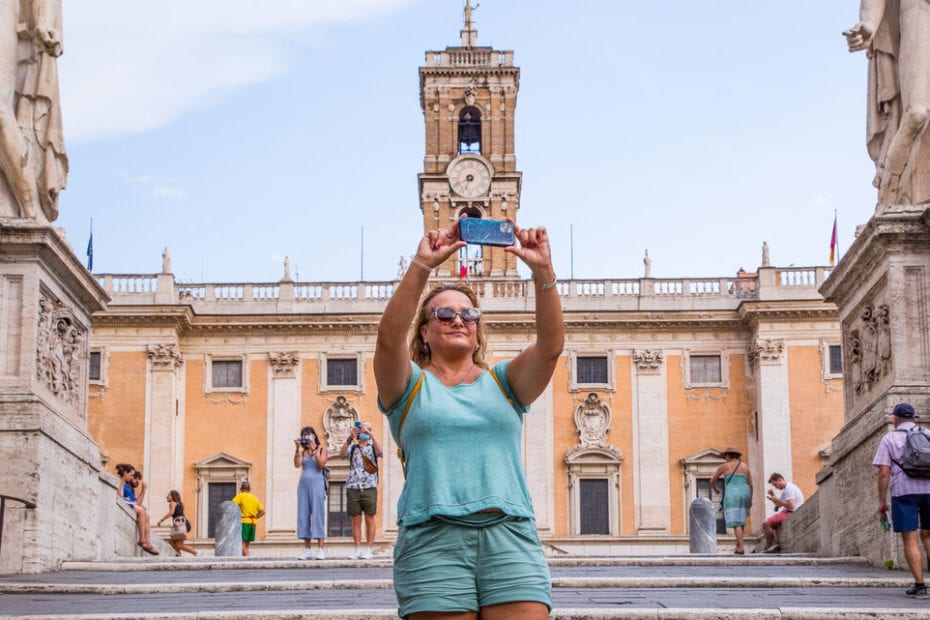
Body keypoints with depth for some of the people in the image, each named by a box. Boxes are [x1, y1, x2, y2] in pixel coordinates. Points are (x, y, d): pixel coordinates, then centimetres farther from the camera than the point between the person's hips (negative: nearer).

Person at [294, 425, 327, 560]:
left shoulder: (321, 448, 7)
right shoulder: (302, 451, 15)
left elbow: (321, 464, -9)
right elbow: (297, 464, -2)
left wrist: (314, 449, -11)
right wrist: (297, 448, -7)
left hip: (316, 483, -4)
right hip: (303, 484, 4)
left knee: (317, 514, -9)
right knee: (303, 516, -1)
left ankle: (320, 550, -12)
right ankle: (307, 551, 0)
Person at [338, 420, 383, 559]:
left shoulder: (372, 446, 10)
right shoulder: (352, 447, 13)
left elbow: (379, 452, -12)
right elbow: (342, 454, -6)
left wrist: (370, 435, -18)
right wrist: (350, 438, -15)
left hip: (369, 487, -2)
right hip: (353, 488, 2)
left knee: (369, 519, -2)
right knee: (356, 520, 2)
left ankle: (369, 550, 0)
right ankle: (358, 550, 5)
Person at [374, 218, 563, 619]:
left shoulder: (502, 382, 19)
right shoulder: (411, 385, 14)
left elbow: (550, 344, 2)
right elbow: (389, 338, -6)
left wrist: (543, 271, -12)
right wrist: (421, 267, -17)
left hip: (510, 537, 1)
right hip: (433, 539, -1)